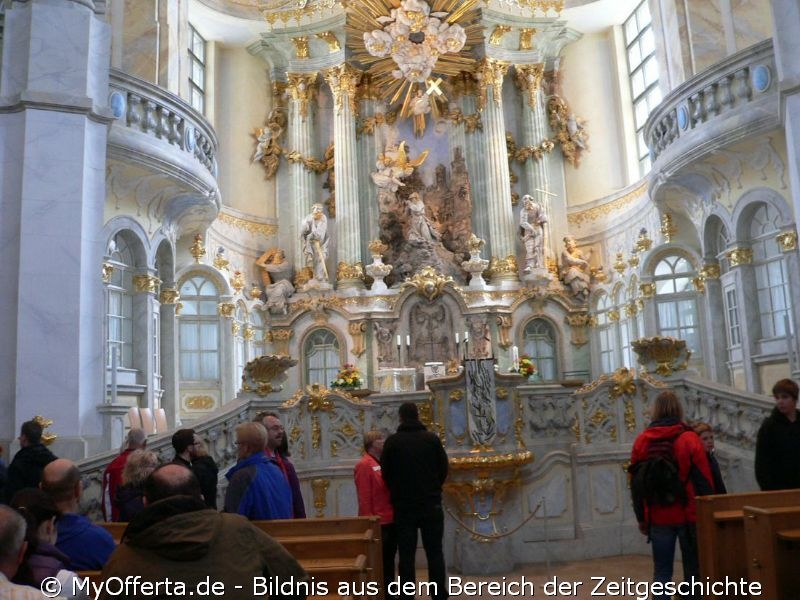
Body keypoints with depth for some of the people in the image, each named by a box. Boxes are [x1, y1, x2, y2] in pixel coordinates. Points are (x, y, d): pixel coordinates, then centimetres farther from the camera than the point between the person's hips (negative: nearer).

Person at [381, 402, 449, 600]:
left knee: (406, 555, 5)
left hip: (403, 506, 0)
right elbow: (443, 469, 2)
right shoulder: (432, 438, -5)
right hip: (431, 504, 0)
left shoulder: (392, 441, -6)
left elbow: (386, 473, 0)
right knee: (435, 553, 7)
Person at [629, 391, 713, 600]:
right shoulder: (690, 439, -7)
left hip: (658, 517, 2)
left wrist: (641, 518, 13)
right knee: (693, 570, 10)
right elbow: (704, 481, -6)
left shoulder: (641, 441, 1)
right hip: (688, 514, -2)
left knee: (662, 572, 7)